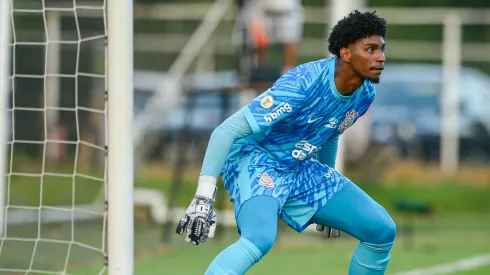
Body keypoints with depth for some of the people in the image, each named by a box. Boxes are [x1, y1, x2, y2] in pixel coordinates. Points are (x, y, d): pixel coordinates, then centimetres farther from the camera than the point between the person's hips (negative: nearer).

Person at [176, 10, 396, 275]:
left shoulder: (365, 94, -4)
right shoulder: (302, 84, -28)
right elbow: (225, 131, -28)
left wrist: (328, 194, 30)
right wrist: (202, 199, -33)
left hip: (301, 170, 8)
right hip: (254, 160, -8)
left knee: (382, 231, 0)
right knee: (260, 238, -37)